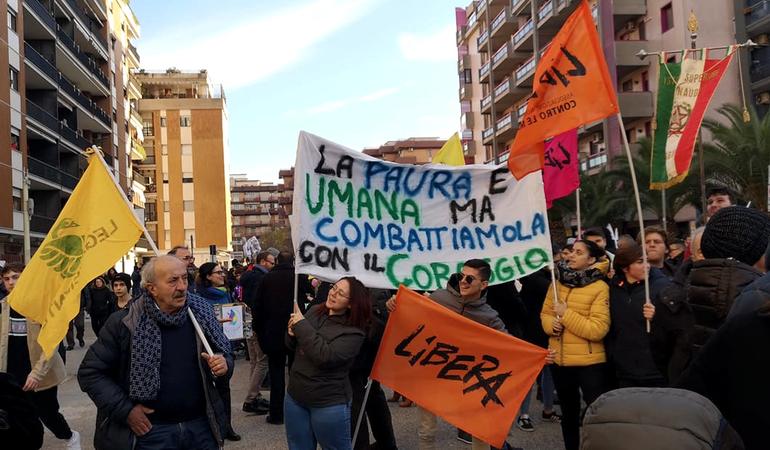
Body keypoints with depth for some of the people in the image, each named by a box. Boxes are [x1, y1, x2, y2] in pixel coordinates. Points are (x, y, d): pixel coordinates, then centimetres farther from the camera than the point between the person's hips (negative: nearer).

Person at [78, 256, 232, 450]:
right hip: (151, 430, -3)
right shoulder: (124, 323, -11)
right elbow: (90, 372, -5)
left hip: (201, 426, 3)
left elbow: (224, 353, 10)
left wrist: (224, 364, -13)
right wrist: (125, 410, -12)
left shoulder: (201, 314, -2)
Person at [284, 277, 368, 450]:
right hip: (295, 396, 6)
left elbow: (325, 357, -28)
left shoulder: (353, 332, -16)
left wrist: (301, 326, -21)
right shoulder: (314, 311, 2)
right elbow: (292, 346, 12)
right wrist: (292, 332, -11)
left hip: (329, 404, -6)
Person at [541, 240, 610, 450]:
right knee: (568, 413, 21)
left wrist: (566, 314, -19)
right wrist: (551, 324, -11)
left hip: (589, 362, -5)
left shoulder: (600, 288, -13)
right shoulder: (558, 282, 5)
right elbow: (545, 313, 11)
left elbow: (598, 329, -20)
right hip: (560, 360, 6)